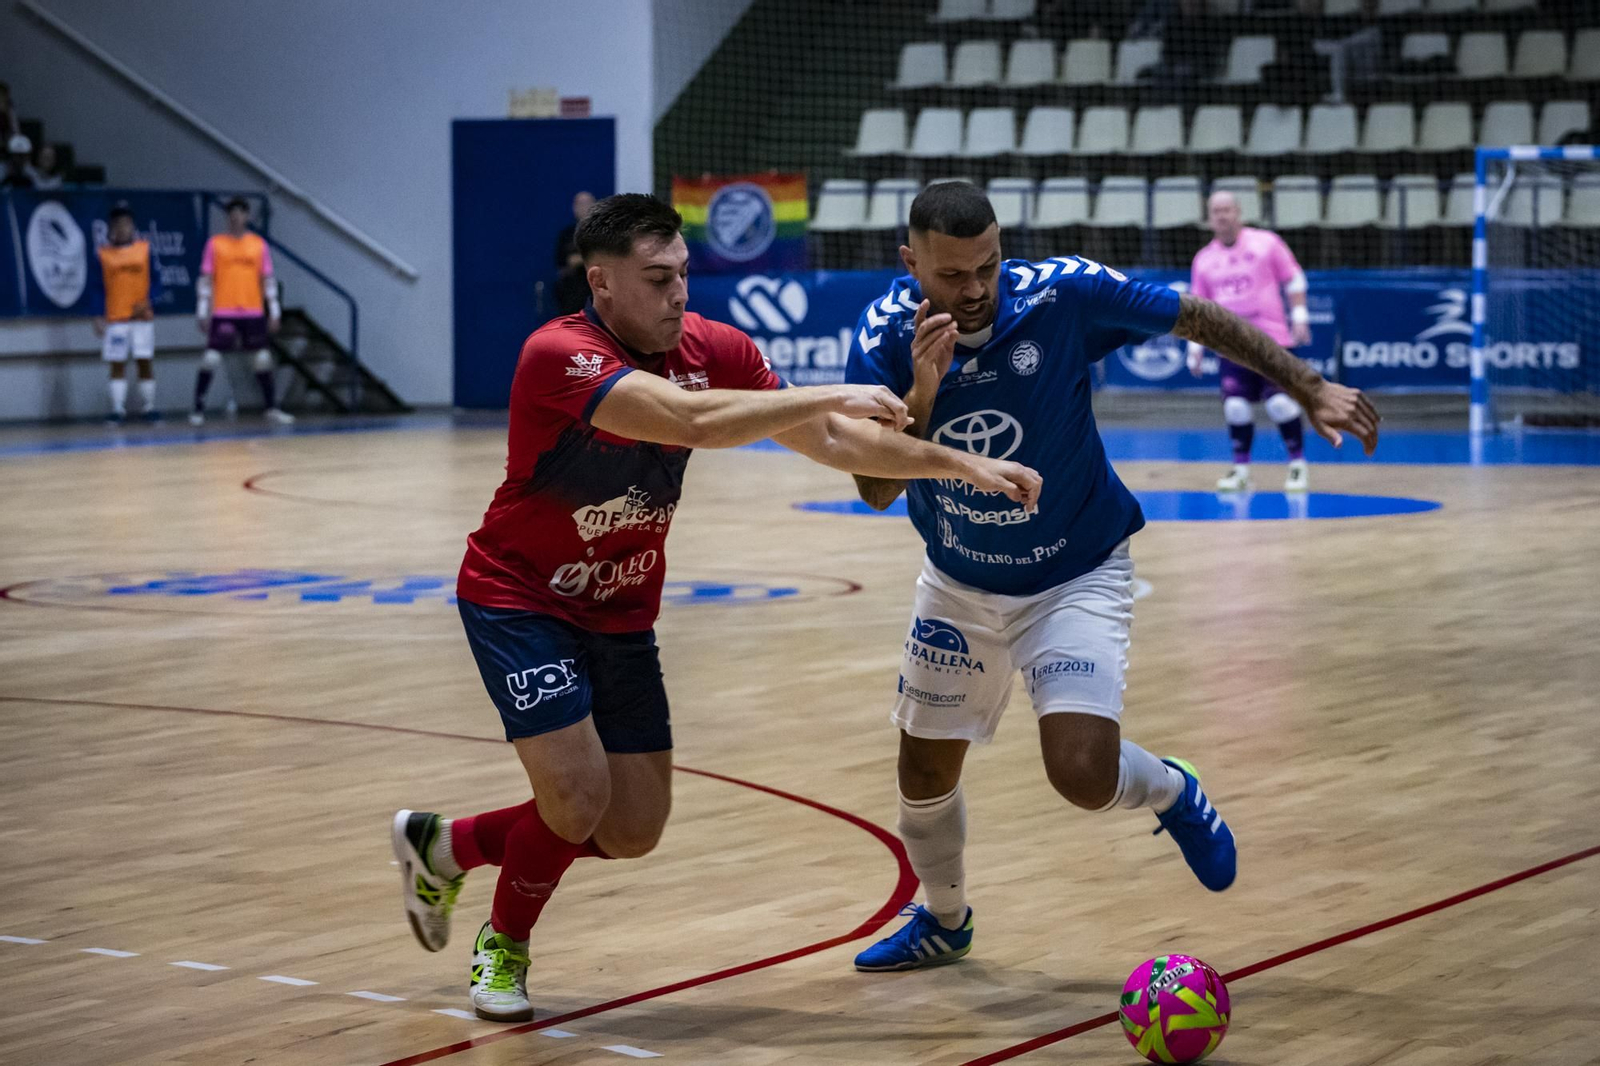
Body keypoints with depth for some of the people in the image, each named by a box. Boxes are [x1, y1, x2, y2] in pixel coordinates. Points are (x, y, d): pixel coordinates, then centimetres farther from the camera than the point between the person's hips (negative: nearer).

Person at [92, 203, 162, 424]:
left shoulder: (145, 249, 4)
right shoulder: (103, 254, 4)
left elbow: (156, 280, 4)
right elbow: (100, 288, 6)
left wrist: (148, 302, -12)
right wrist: (99, 316, -1)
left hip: (142, 317, 0)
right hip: (114, 320, 0)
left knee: (145, 362, 0)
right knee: (117, 364, 0)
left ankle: (149, 407, 8)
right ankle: (118, 409, 3)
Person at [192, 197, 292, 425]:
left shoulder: (259, 244, 7)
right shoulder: (215, 243, 2)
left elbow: (268, 279, 9)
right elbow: (206, 279, 1)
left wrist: (274, 312, 4)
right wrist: (202, 312, -5)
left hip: (253, 312, 2)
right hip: (223, 313, -2)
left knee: (263, 359, 3)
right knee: (211, 359, -8)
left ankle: (272, 408, 13)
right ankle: (198, 409, -2)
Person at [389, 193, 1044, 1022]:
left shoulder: (714, 350, -8)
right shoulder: (559, 355, -28)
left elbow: (828, 441, -1)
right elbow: (690, 421, -42)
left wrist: (965, 465, -7)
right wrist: (831, 394, -36)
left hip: (621, 614, 7)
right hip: (518, 600, -7)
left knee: (633, 829, 5)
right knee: (579, 795, -19)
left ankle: (442, 846, 29)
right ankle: (503, 948, 12)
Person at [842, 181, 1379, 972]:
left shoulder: (1062, 294, -24)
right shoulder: (884, 335, -18)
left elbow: (1199, 318, -11)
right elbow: (874, 490, -23)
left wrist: (1310, 389, -13)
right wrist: (922, 392, -39)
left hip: (1075, 575, -3)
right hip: (959, 584, 3)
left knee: (1083, 773, -21)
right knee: (925, 772, 13)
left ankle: (1172, 793, 16)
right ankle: (944, 920, 44)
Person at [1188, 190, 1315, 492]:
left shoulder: (1266, 242, 2)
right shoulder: (1204, 259, 11)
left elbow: (1294, 281, 5)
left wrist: (1299, 319, -5)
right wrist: (1195, 347, 10)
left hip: (1271, 338, -3)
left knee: (1280, 402, -10)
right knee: (1236, 405, -7)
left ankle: (1298, 465, 4)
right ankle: (1240, 469, 5)